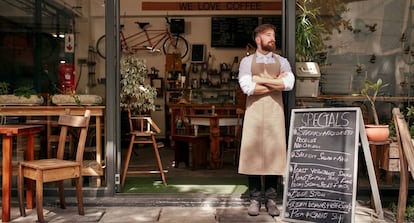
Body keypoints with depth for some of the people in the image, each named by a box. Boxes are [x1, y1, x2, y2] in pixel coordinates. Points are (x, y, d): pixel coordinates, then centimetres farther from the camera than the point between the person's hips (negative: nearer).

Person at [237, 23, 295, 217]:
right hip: (254, 112, -1)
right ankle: (255, 199, 6)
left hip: (275, 113, 2)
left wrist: (261, 80, -8)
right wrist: (276, 83, -5)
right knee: (253, 153, -3)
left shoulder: (282, 61, 12)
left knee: (274, 153, 0)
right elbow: (247, 87, -10)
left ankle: (271, 199, 10)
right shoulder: (247, 61, 7)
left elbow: (289, 83, -7)